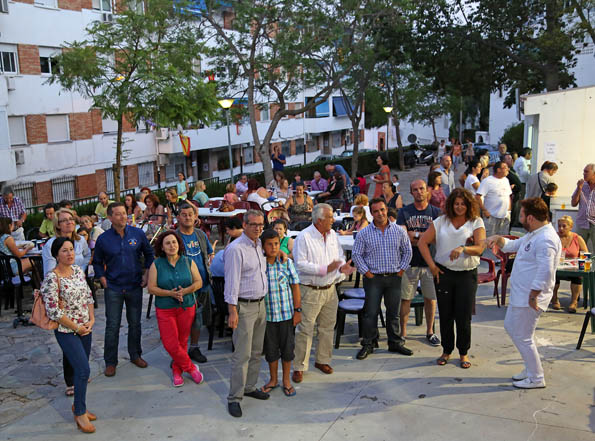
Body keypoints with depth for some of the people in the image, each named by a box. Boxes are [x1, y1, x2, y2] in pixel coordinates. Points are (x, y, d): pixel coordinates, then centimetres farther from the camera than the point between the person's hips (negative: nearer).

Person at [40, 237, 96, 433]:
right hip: (66, 332, -6)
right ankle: (80, 414, 7)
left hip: (85, 328, 6)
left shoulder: (78, 270, 4)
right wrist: (76, 327, -12)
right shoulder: (52, 278, -17)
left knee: (80, 369, 14)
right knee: (83, 370, -9)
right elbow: (53, 310, -18)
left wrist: (91, 319, 0)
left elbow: (88, 296, 11)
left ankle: (78, 404, 32)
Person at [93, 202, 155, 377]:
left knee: (135, 323, 12)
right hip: (113, 288, -1)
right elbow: (97, 262, 9)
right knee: (112, 326, 1)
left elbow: (149, 254, 10)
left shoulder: (138, 233, -2)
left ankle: (135, 355, 28)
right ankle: (110, 362, 14)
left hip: (135, 287, 1)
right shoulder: (103, 239, -3)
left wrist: (146, 273, 2)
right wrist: (103, 280, -1)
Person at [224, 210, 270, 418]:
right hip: (244, 307, -8)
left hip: (260, 305, 8)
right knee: (242, 354, -5)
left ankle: (250, 387, 29)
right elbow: (232, 282, -18)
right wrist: (232, 311, -21)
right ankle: (234, 397, 5)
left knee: (256, 352, 16)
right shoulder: (236, 249, -15)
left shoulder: (260, 245, 11)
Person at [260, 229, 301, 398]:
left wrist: (298, 310, -3)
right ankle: (273, 379, 33)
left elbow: (295, 286, -1)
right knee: (270, 349, 13)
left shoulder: (287, 262, -5)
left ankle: (286, 380, 29)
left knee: (287, 348, 10)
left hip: (286, 313, 0)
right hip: (267, 314, 0)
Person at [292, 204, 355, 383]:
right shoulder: (304, 237, -14)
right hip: (310, 291, -7)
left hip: (330, 289, 7)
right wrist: (325, 269, -24)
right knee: (305, 329, -2)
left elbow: (339, 256, 14)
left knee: (327, 327, 16)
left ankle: (323, 360, 33)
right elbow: (300, 264, -19)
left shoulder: (332, 235, 7)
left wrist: (342, 267, -9)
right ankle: (299, 367, 9)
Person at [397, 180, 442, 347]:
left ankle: (430, 331, 27)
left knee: (431, 298, 10)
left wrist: (414, 235, -15)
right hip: (410, 262, -1)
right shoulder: (404, 212, 2)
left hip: (430, 261, 1)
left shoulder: (436, 212, 4)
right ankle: (402, 332, 16)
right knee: (405, 298, 3)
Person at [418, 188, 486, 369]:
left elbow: (480, 248, -12)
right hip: (443, 272, 2)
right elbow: (422, 242, 3)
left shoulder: (476, 222, 0)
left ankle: (464, 353, 19)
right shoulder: (441, 221, 4)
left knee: (464, 316, 0)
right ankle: (446, 351, 25)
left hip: (467, 274, -1)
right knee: (446, 315, 9)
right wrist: (431, 265, -3)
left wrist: (463, 248, -31)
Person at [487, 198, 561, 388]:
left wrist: (533, 296, -24)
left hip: (529, 298, -11)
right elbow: (513, 246, 24)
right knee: (510, 327, 22)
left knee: (522, 337, 0)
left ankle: (536, 378, 17)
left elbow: (545, 272, -30)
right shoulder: (533, 234, 11)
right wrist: (498, 239, 5)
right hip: (519, 294, 11)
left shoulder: (546, 240, -24)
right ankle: (531, 368, 34)